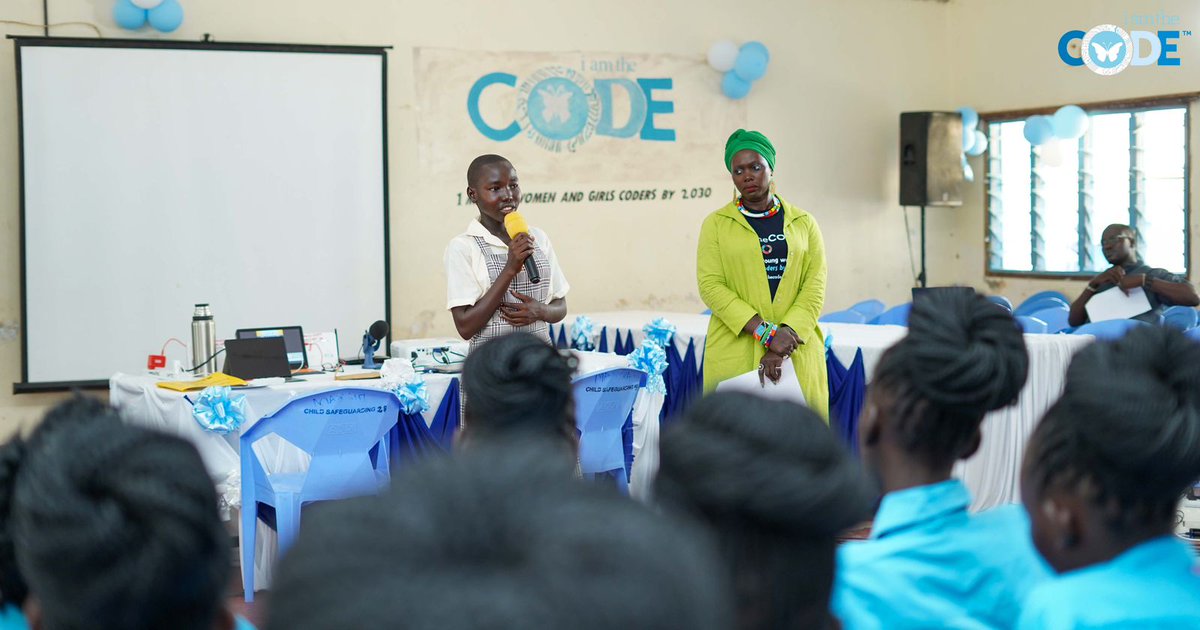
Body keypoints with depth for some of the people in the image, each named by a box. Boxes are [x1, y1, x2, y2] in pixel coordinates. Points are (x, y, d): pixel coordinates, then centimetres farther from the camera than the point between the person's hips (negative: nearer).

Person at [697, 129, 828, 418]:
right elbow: (710, 285, -5)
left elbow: (815, 287, 1)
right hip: (734, 351, -1)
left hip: (797, 352, 1)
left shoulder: (803, 223, 10)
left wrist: (781, 345, -13)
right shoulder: (716, 224, 7)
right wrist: (765, 333, -16)